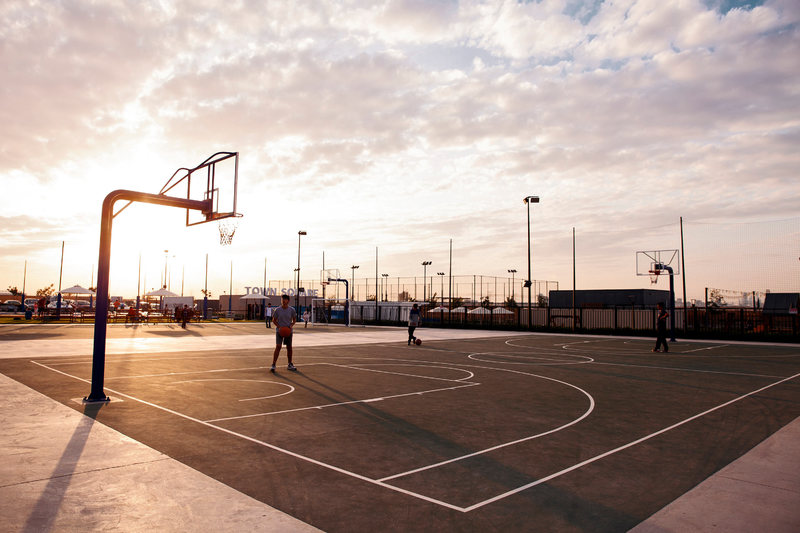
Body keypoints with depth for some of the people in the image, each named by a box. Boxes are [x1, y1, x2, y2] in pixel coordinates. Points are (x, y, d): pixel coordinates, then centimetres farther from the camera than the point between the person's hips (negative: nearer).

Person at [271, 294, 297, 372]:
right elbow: (274, 320, 3)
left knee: (289, 347, 9)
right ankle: (273, 365, -8)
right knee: (278, 346, -12)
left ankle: (290, 365, 21)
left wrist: (291, 325, -10)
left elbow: (294, 319, 9)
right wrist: (279, 327, -12)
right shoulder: (277, 310, -5)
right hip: (279, 330, -2)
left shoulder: (292, 310, -3)